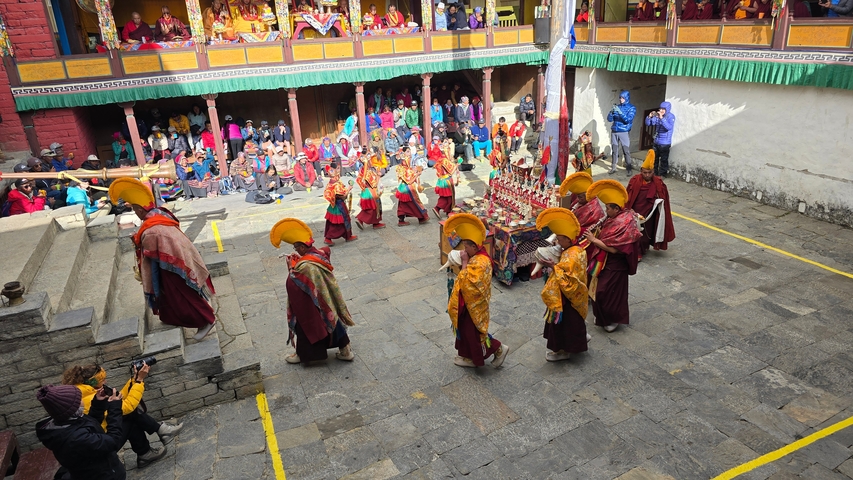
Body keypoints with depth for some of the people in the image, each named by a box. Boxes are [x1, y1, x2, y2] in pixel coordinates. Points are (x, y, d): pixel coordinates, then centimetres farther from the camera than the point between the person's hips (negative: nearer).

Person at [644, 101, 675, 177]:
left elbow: (669, 127, -27)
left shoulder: (671, 117, -11)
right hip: (656, 142, 6)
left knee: (663, 160, -3)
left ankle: (662, 175, 7)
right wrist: (650, 116, -14)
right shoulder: (657, 116, 5)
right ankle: (654, 173, 30)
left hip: (665, 143, -6)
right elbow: (647, 123, 5)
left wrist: (661, 118, -33)